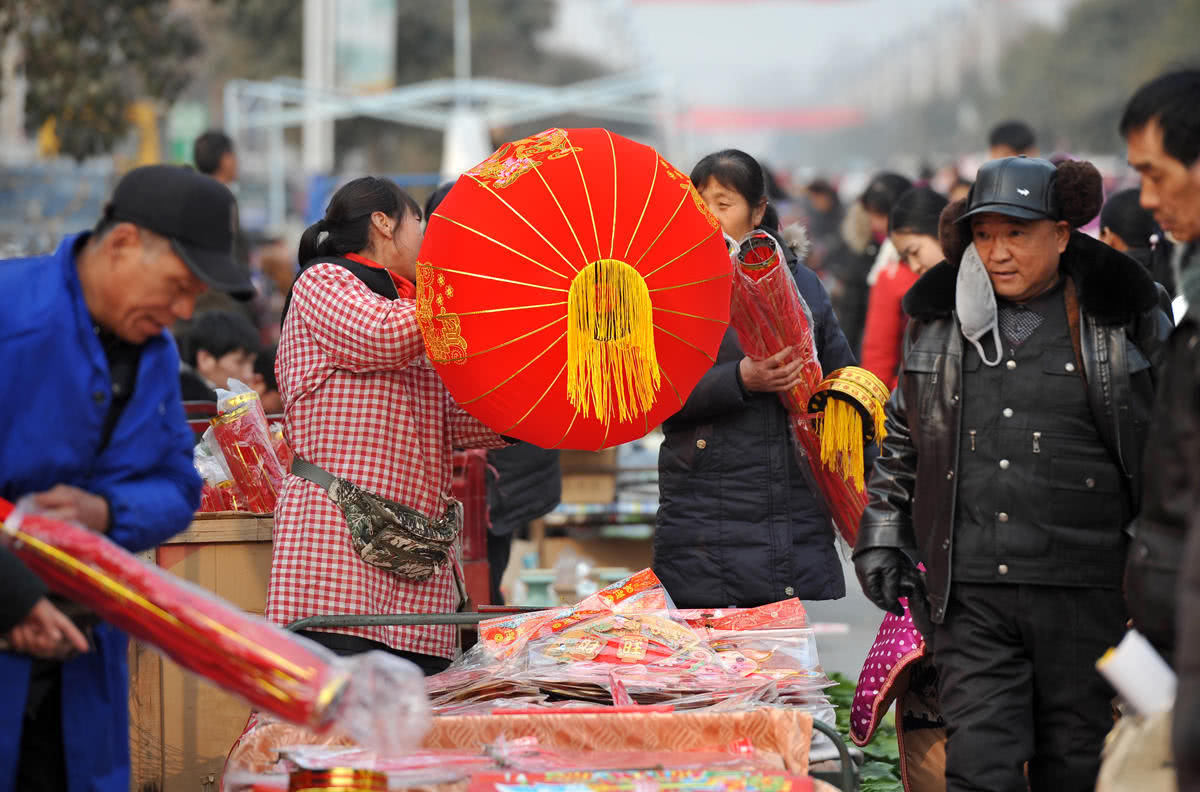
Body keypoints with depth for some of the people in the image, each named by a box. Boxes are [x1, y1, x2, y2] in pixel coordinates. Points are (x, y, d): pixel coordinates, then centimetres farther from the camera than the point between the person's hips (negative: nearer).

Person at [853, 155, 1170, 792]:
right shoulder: (940, 319, 10)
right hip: (970, 590, 2)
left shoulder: (1123, 317, 1)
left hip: (1085, 593, -2)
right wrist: (882, 537, 14)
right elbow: (902, 441, 21)